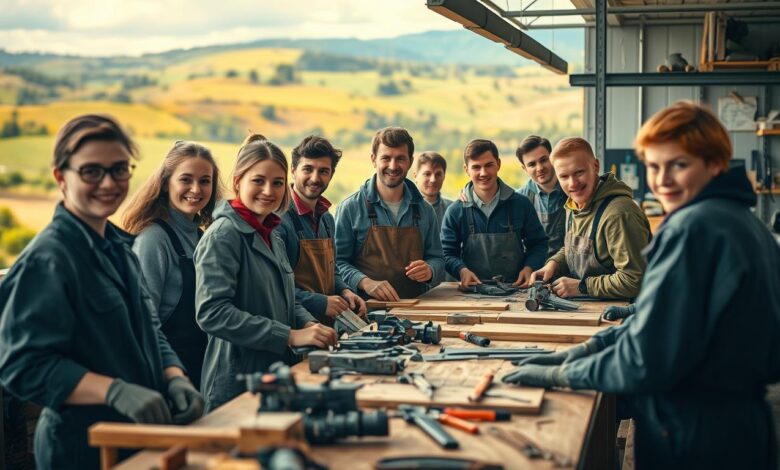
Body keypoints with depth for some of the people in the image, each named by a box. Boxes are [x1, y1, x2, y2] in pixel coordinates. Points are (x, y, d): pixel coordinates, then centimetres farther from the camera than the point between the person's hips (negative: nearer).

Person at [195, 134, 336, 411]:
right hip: (236, 386, -8)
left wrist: (309, 324, -1)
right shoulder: (223, 235, -14)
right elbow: (212, 312, -24)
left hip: (278, 376, 8)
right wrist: (290, 336, -24)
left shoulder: (272, 236, 12)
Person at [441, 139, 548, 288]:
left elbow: (538, 244, 14)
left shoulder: (521, 204, 8)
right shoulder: (456, 211, 6)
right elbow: (448, 253, 9)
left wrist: (529, 268, -4)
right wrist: (462, 270, -11)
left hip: (516, 288, 0)